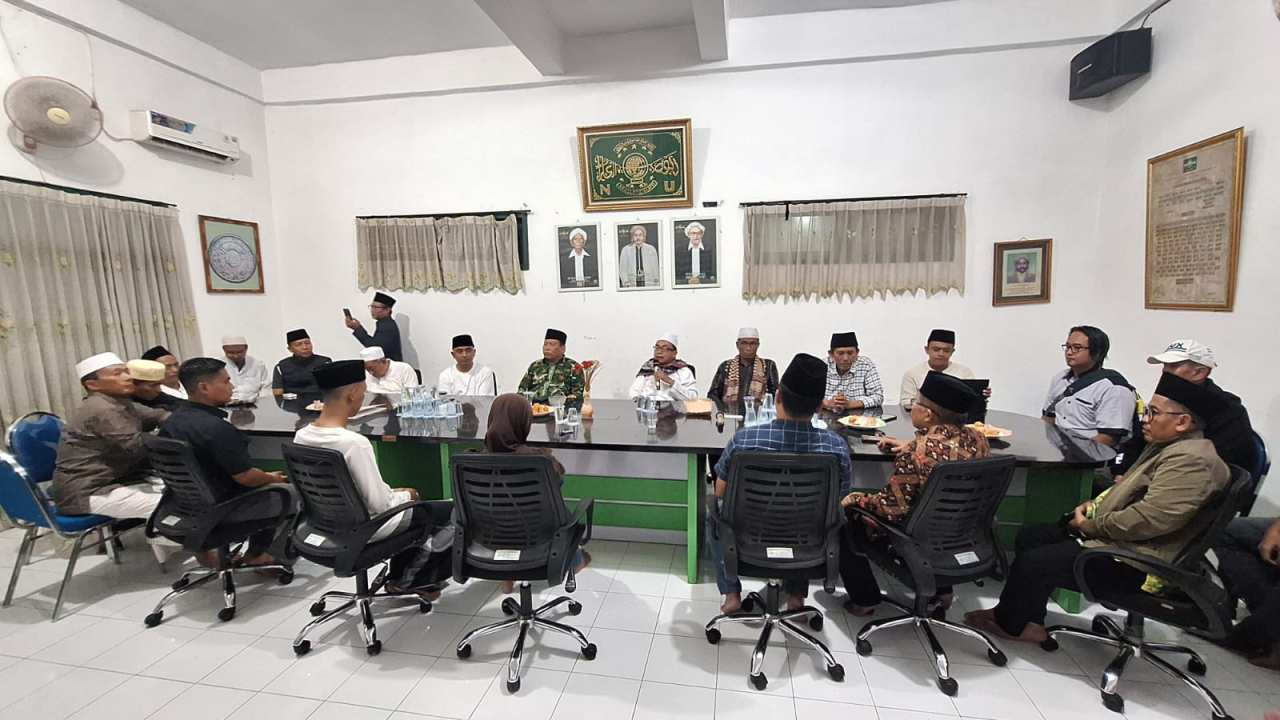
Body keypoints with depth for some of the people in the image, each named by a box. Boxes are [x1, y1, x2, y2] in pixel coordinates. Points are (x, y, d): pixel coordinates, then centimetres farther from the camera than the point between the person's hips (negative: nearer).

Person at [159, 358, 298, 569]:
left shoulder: (169, 422, 0)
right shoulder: (217, 428, -31)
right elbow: (245, 477, -24)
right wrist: (271, 478, -2)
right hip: (221, 507, -9)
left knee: (264, 487, 27)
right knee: (291, 494, 10)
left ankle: (258, 551, 29)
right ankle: (267, 556, 21)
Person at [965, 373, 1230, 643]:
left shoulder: (1191, 460, -21)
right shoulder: (1167, 447, 12)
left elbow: (1148, 519, -28)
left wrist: (1088, 525, -15)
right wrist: (1097, 505, 6)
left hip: (1133, 563, -11)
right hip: (1118, 541, 11)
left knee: (1033, 562, -16)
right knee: (1030, 536, 8)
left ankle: (1008, 623, 10)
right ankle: (1028, 622, 10)